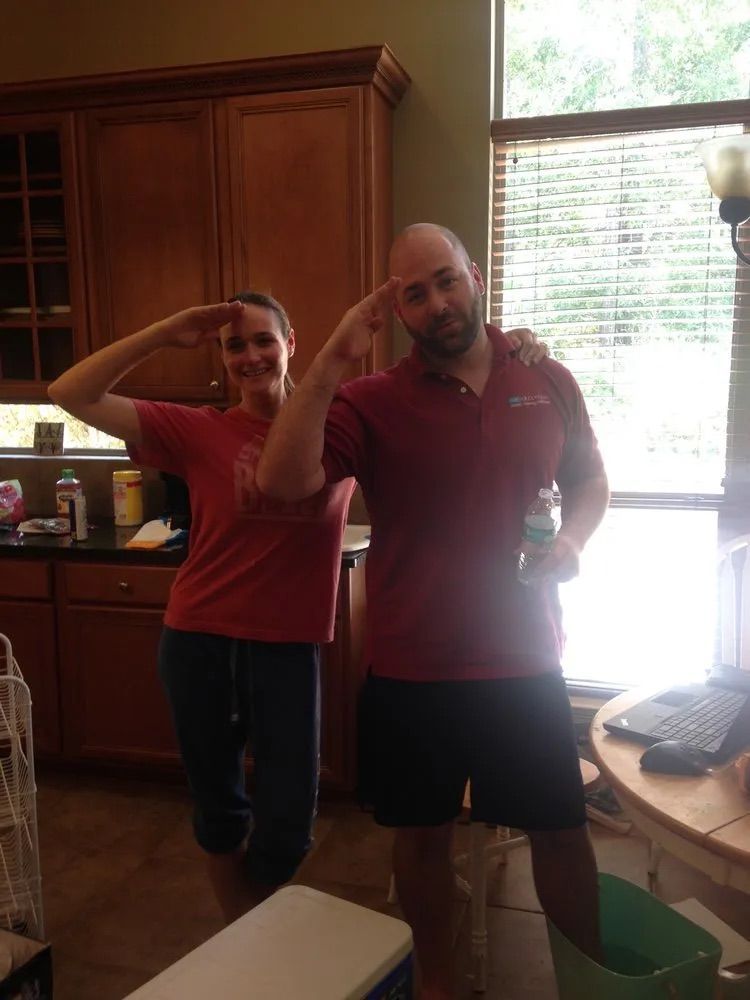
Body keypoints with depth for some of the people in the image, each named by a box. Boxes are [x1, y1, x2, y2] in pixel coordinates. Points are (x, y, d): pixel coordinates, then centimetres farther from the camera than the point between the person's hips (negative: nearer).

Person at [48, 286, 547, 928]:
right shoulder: (198, 431, -3)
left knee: (288, 824, 8)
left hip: (290, 645, 0)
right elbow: (72, 395, -5)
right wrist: (165, 334, -13)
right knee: (218, 806, 16)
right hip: (199, 640, 0)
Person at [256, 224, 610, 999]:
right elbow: (282, 481, -24)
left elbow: (590, 482, 14)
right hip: (411, 670, -1)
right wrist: (334, 358, -26)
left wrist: (572, 539, -8)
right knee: (422, 832, 17)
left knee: (561, 829, 15)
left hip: (525, 661, 2)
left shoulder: (549, 382, 0)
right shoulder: (371, 402, -9)